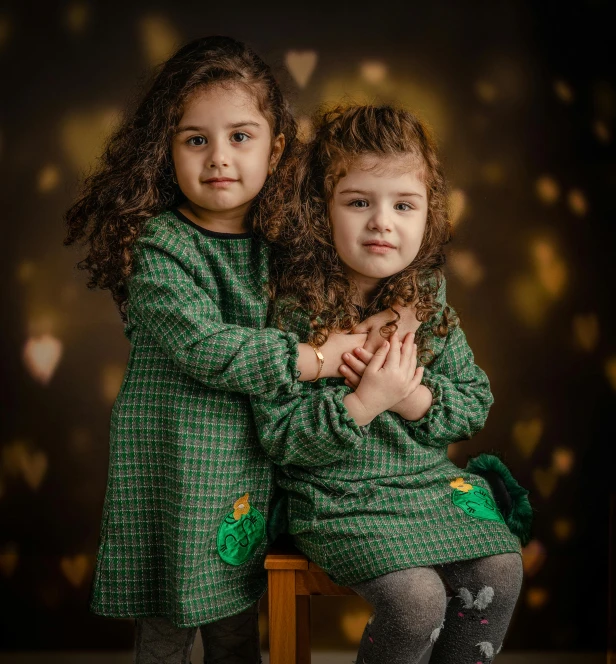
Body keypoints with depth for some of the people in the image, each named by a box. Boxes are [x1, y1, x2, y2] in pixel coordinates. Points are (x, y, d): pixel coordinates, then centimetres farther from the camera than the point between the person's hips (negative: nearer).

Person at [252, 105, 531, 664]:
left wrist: (414, 397, -17)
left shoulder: (429, 299, -1)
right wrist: (364, 403, -28)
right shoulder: (294, 308, -16)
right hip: (340, 499, -5)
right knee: (417, 597, -21)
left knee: (501, 570, -6)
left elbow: (476, 403, 3)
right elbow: (278, 435, -16)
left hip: (431, 484, 5)